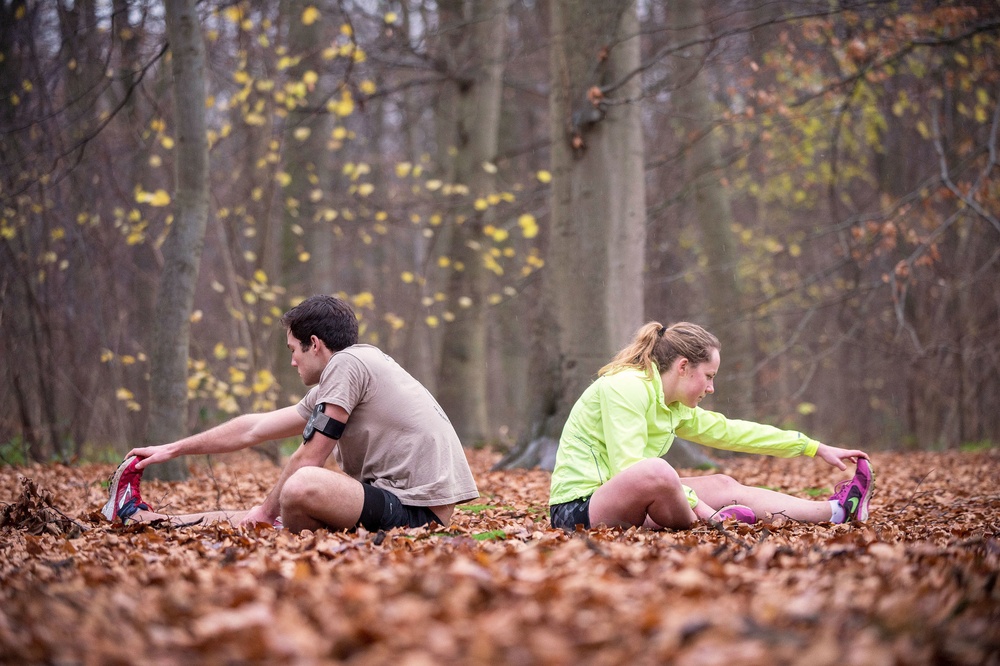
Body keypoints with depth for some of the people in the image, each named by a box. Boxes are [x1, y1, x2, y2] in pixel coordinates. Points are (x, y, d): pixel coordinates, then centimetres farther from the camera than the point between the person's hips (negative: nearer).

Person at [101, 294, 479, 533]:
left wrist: (266, 511, 3)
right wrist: (174, 449, 34)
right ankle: (139, 516, 27)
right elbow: (253, 430, 28)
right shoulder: (327, 392, 21)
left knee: (303, 486, -31)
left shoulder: (347, 363, -7)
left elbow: (309, 458, -10)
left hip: (418, 511, -10)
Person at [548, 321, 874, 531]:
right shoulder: (626, 388, -16)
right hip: (579, 509, -10)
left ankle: (835, 511, 16)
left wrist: (817, 448, 22)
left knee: (724, 486, 9)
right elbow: (627, 467, -25)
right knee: (657, 471, -35)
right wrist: (698, 506, -23)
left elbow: (728, 430, 20)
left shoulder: (674, 407, 12)